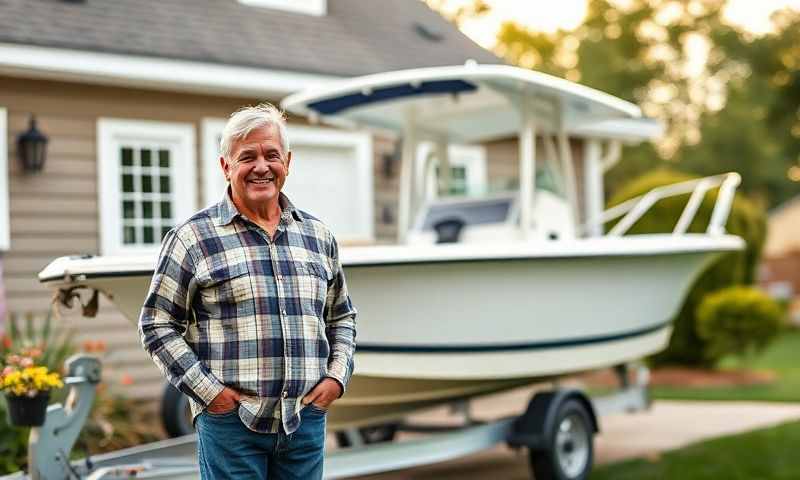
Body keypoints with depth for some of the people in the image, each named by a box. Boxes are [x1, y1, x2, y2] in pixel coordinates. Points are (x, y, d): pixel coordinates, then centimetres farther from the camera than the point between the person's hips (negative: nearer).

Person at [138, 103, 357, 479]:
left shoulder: (318, 236, 11)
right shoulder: (192, 238, -2)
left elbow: (342, 317, 21)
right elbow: (157, 325, -2)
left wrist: (337, 377, 5)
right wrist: (207, 390, -9)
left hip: (306, 419, 4)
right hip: (230, 420, -4)